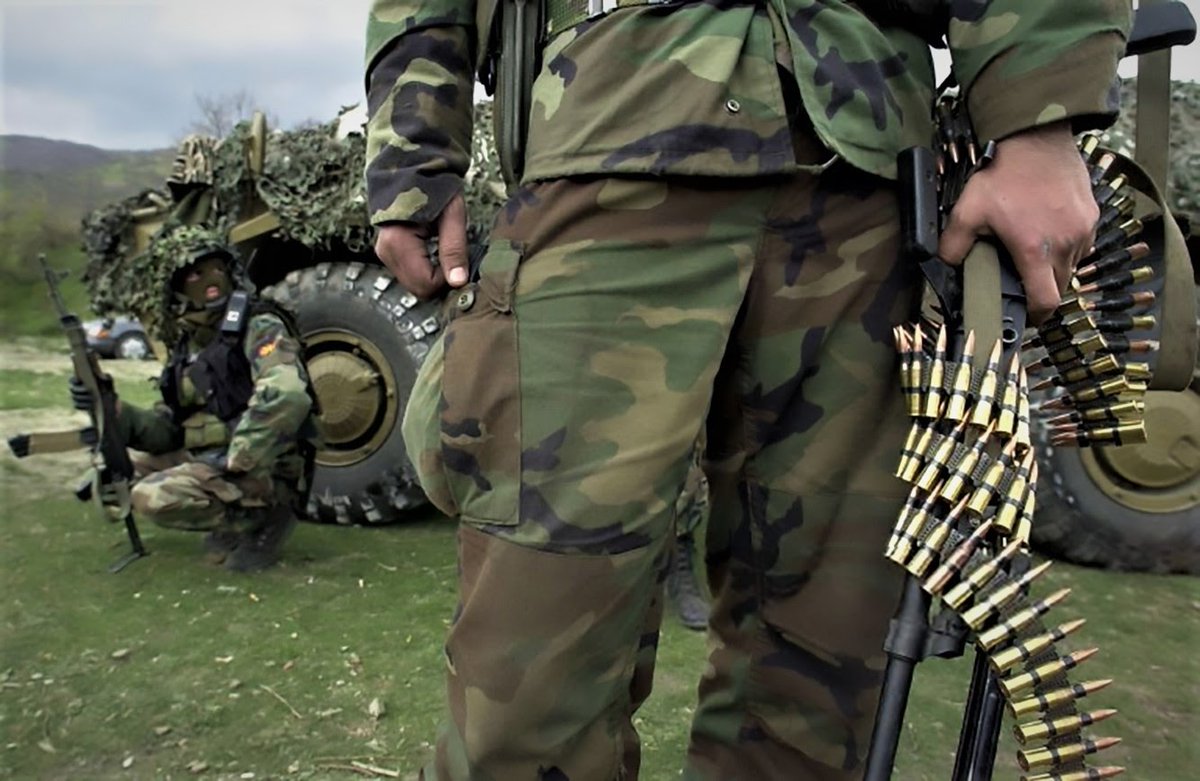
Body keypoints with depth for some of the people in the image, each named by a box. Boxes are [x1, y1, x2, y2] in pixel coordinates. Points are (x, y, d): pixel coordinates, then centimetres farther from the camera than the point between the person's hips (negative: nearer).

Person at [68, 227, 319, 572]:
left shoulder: (258, 326, -10)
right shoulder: (187, 349, 13)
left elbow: (286, 396, -29)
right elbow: (170, 430, 13)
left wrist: (237, 462, -25)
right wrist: (114, 410, -4)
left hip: (264, 473, -8)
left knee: (153, 497, -22)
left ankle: (259, 519, -3)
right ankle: (233, 517, 12)